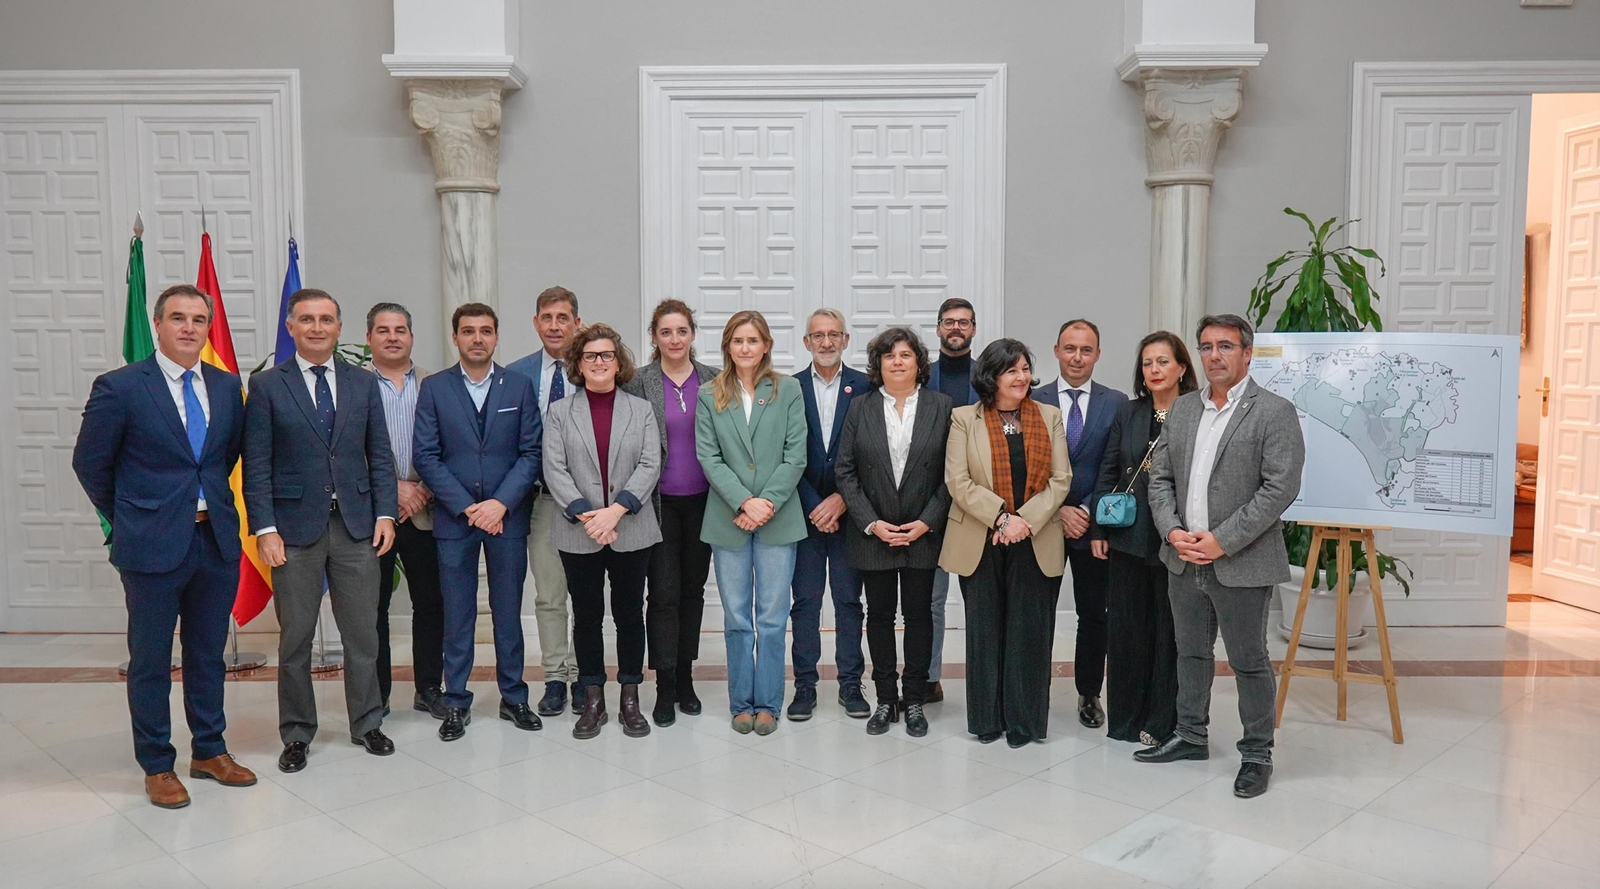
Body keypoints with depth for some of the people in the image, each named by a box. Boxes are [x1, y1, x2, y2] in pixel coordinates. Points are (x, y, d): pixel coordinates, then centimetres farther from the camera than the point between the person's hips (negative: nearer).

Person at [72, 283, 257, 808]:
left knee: (208, 655, 15)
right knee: (150, 661, 8)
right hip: (153, 546, -4)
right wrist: (127, 519, 5)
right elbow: (90, 463, -1)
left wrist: (210, 502, 12)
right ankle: (157, 767, 22)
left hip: (216, 540, 4)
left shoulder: (227, 386, 6)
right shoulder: (119, 387, -8)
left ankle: (209, 752, 29)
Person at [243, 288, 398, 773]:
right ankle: (296, 733, 22)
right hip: (295, 528, -2)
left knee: (363, 633, 8)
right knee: (295, 638, 7)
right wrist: (265, 529, -10)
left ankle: (366, 724, 24)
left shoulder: (364, 383, 7)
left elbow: (380, 455, 8)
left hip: (356, 525, 2)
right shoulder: (266, 386, 0)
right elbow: (256, 465, -3)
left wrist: (385, 513, -1)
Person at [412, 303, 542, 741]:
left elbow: (530, 452, 0)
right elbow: (426, 456, -2)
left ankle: (513, 697, 21)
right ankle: (456, 703, 16)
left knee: (508, 611, 8)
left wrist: (500, 503, -12)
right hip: (453, 517, 0)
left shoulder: (520, 385, 4)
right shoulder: (434, 388, 2)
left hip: (508, 516, 1)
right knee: (457, 615, 5)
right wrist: (466, 507, -11)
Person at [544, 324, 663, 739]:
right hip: (578, 535, 0)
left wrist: (616, 510, -15)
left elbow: (650, 466, -3)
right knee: (586, 617, 7)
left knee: (629, 614, 7)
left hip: (631, 531, 0)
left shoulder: (641, 410, 7)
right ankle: (593, 701, 19)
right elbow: (554, 471, -3)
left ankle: (630, 700, 18)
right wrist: (586, 516, -15)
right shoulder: (559, 413, 6)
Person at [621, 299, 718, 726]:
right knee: (664, 592, -3)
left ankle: (685, 678, 23)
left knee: (693, 589, 11)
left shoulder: (712, 380, 4)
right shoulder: (639, 383, -3)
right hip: (660, 503, -3)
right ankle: (665, 687, 6)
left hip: (702, 502, 3)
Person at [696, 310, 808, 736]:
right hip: (728, 520, 1)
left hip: (778, 518, -1)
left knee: (772, 618, 2)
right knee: (737, 618, 8)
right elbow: (709, 458, -1)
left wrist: (769, 502, -12)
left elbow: (795, 455, -2)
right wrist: (745, 502, -13)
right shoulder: (709, 395, 5)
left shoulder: (788, 390, 2)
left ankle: (768, 704, 14)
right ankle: (742, 703, 19)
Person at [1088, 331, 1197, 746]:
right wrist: (1097, 530, 3)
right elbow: (1107, 474, 8)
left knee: (1169, 629, 7)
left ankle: (1160, 723, 19)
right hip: (1128, 537, 3)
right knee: (1125, 626, 9)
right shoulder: (1127, 413, 7)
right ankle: (1124, 717, 23)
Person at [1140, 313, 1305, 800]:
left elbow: (1281, 487, -15)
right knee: (1190, 652, 18)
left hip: (1242, 564, -5)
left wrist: (1222, 540, -18)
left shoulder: (1274, 412, -8)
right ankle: (1190, 736, 33)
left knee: (1249, 662, 6)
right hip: (1184, 559, 6)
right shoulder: (1182, 408, 10)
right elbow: (1159, 477, 10)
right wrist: (1173, 531, -6)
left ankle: (1257, 754, 21)